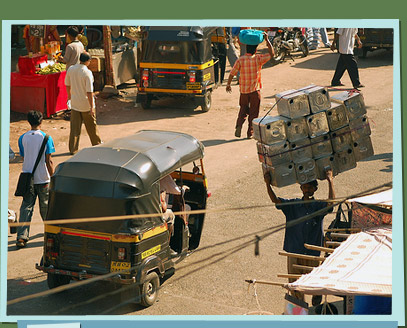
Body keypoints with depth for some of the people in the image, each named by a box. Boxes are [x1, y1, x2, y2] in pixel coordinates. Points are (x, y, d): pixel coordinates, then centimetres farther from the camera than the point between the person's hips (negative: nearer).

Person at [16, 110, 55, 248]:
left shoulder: (22, 138, -2)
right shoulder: (46, 138, -10)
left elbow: (23, 158, 7)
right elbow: (49, 161, -11)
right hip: (43, 178, -2)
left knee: (26, 207, 3)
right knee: (45, 206, 15)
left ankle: (22, 236, -8)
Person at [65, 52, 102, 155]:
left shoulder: (71, 69, -4)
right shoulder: (87, 73, -20)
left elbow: (67, 84, 10)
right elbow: (89, 92, -21)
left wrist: (69, 95, 28)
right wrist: (92, 107, -17)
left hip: (74, 103, 4)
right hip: (86, 104, -4)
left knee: (74, 127, 9)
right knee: (91, 126, 15)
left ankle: (73, 149, 11)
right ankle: (96, 144, 32)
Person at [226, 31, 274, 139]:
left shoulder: (240, 60, -8)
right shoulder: (258, 59, -11)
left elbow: (232, 73, -6)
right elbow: (271, 53, -4)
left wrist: (228, 84, 8)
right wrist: (267, 39, -4)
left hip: (243, 90, 2)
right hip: (255, 90, -2)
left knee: (243, 109, 19)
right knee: (254, 112, 10)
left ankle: (239, 126, 0)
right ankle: (250, 132, 12)